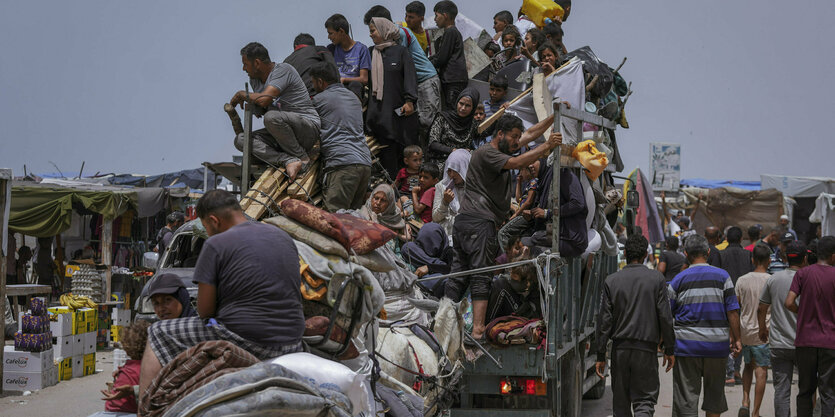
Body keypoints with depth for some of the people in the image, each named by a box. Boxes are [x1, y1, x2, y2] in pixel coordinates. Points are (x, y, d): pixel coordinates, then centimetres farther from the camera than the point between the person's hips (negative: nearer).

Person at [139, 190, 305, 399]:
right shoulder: (284, 237, 14)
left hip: (244, 340, -6)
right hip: (289, 346, 6)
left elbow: (205, 310, -5)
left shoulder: (216, 244, -6)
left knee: (158, 335, 11)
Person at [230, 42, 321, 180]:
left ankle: (301, 157, -14)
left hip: (309, 129, -9)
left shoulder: (283, 70, -15)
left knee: (271, 117, -37)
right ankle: (289, 161, -27)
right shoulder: (254, 79, 11)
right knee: (241, 140, -10)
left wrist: (242, 94, -10)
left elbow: (264, 100, -26)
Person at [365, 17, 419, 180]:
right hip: (377, 109, 3)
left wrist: (409, 101, -14)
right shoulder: (372, 53, 15)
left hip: (397, 108, -3)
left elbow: (409, 76, -3)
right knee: (386, 150, -4)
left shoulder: (400, 51, 4)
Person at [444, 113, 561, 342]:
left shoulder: (501, 149, 21)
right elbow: (516, 163, -23)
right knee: (481, 277, -12)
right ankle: (478, 329, -17)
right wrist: (546, 147, -23)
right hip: (479, 221, -10)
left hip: (463, 221, 10)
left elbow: (531, 134, 25)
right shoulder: (486, 153, -8)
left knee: (459, 273, 7)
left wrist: (554, 117, 18)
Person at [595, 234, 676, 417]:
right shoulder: (656, 279, -2)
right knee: (645, 399, 2)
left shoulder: (611, 281, 1)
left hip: (620, 348, 2)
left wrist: (601, 355, 3)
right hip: (646, 348, -2)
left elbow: (604, 320, -1)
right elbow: (665, 317, -4)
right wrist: (669, 350, 5)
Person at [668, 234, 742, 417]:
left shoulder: (679, 280, 0)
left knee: (686, 396, 3)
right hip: (717, 343, 1)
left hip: (687, 344, -1)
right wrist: (735, 338, 6)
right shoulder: (722, 277, 0)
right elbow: (732, 311, -3)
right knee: (714, 393, 14)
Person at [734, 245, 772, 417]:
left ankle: (745, 401, 8)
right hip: (763, 332, -3)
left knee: (749, 366, 22)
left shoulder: (742, 280, 0)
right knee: (761, 371, 1)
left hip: (745, 331, 3)